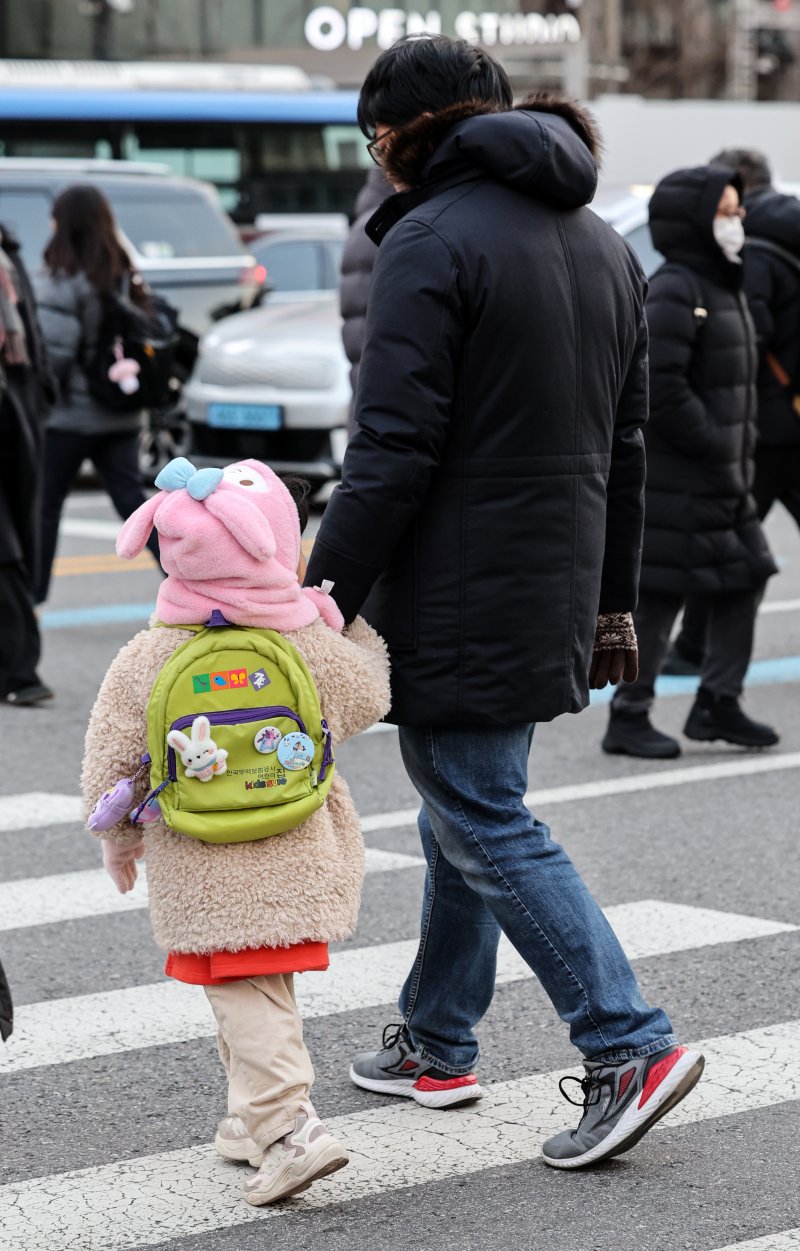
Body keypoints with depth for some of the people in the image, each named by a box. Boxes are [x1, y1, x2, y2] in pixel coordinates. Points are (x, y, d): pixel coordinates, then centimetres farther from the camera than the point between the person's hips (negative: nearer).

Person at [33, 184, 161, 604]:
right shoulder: (125, 278, 8)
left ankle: (31, 597, 9)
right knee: (132, 501, 8)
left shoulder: (59, 282, -15)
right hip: (120, 415, 7)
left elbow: (52, 352, -20)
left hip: (68, 415, -7)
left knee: (44, 506, 5)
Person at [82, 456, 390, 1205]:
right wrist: (349, 621, 23)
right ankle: (254, 1117, 27)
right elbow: (367, 698, 11)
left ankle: (287, 1128, -15)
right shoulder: (311, 646, -9)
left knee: (246, 998, -1)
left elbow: (110, 764, -2)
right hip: (299, 860, 2)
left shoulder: (144, 661, -10)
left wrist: (119, 840, 15)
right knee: (263, 989, 19)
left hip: (203, 881, -2)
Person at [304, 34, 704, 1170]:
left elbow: (392, 452, -19)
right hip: (557, 590, 9)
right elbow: (624, 445, 17)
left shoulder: (432, 242, -14)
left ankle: (630, 1047, -10)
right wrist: (612, 601, 22)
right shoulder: (602, 243, 14)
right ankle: (437, 1044, 28)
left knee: (487, 827, -4)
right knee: (465, 809, 19)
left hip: (458, 598, -9)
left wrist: (324, 600, -16)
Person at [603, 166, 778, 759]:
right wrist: (714, 445, -19)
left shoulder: (726, 289, 14)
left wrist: (740, 448, 11)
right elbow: (660, 388, -24)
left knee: (745, 577, 11)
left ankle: (718, 705, 20)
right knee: (660, 596, -3)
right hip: (675, 480, -10)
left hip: (721, 476, 10)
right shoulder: (673, 293, -17)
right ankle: (629, 718, 6)